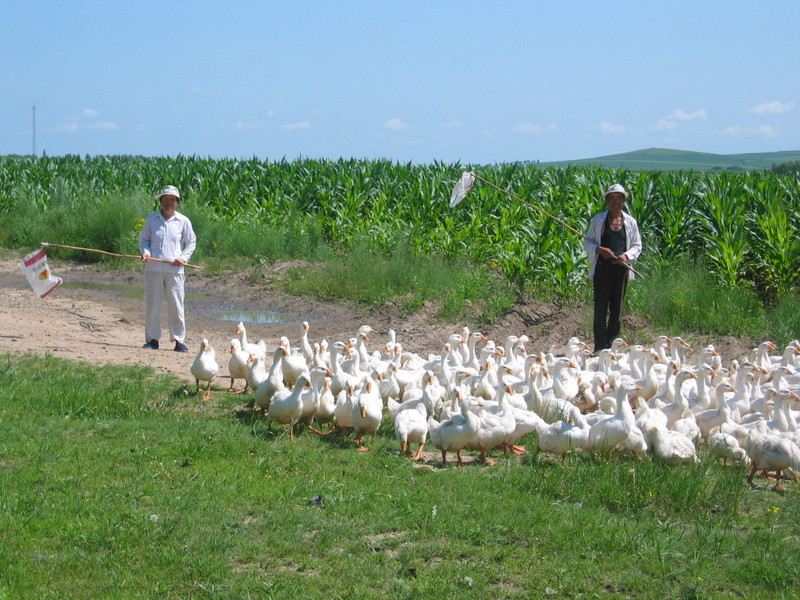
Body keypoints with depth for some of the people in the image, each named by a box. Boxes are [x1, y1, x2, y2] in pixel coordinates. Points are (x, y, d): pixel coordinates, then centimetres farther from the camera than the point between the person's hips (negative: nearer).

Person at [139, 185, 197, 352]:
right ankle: (152, 339, 10)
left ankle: (179, 339, 5)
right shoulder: (151, 219, 7)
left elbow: (191, 242, 13)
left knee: (176, 305, -2)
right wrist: (145, 252, -5)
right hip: (153, 268, 1)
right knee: (152, 304, 2)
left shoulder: (183, 221, 5)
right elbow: (144, 239, 15)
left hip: (174, 269, -1)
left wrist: (183, 258, -3)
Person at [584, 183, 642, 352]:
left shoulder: (630, 222, 9)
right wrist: (599, 249, -12)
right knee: (601, 307, -3)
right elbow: (587, 241, 8)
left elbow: (637, 246, 12)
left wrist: (626, 256, -9)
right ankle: (600, 346, -1)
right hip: (602, 267, -2)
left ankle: (611, 344, 14)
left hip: (621, 267, 2)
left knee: (617, 308, 6)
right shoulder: (598, 219, 6)